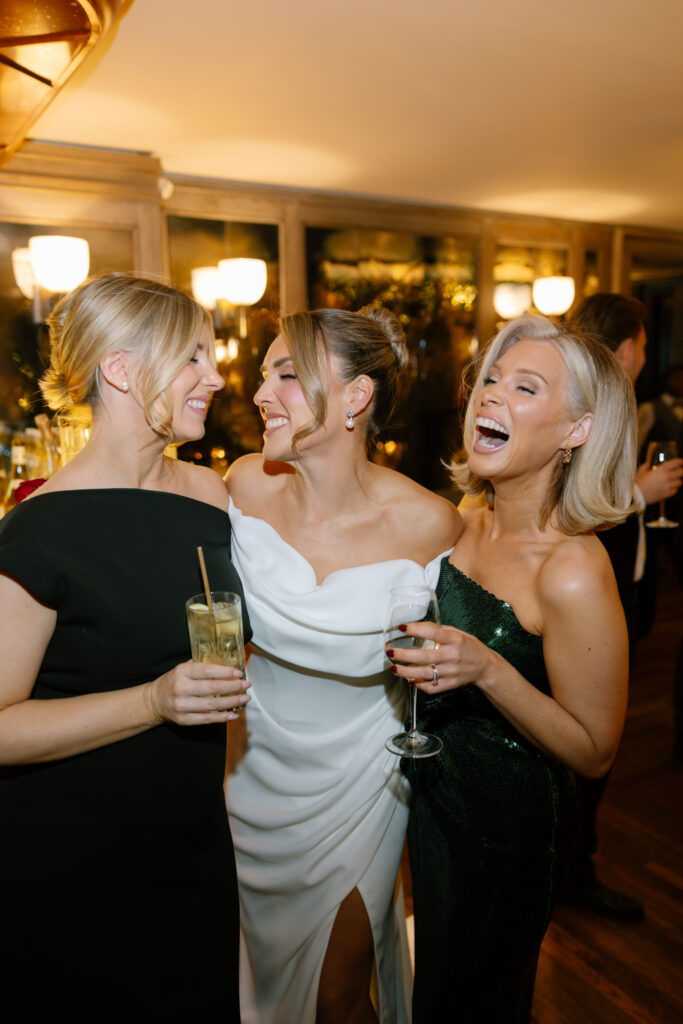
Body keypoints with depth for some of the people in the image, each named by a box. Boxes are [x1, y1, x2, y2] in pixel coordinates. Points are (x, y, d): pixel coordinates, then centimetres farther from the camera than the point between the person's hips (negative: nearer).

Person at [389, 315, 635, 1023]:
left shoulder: (574, 572, -29)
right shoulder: (463, 522, -6)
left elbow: (594, 751, -21)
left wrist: (487, 669, -33)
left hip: (509, 826, -6)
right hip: (431, 793, 7)